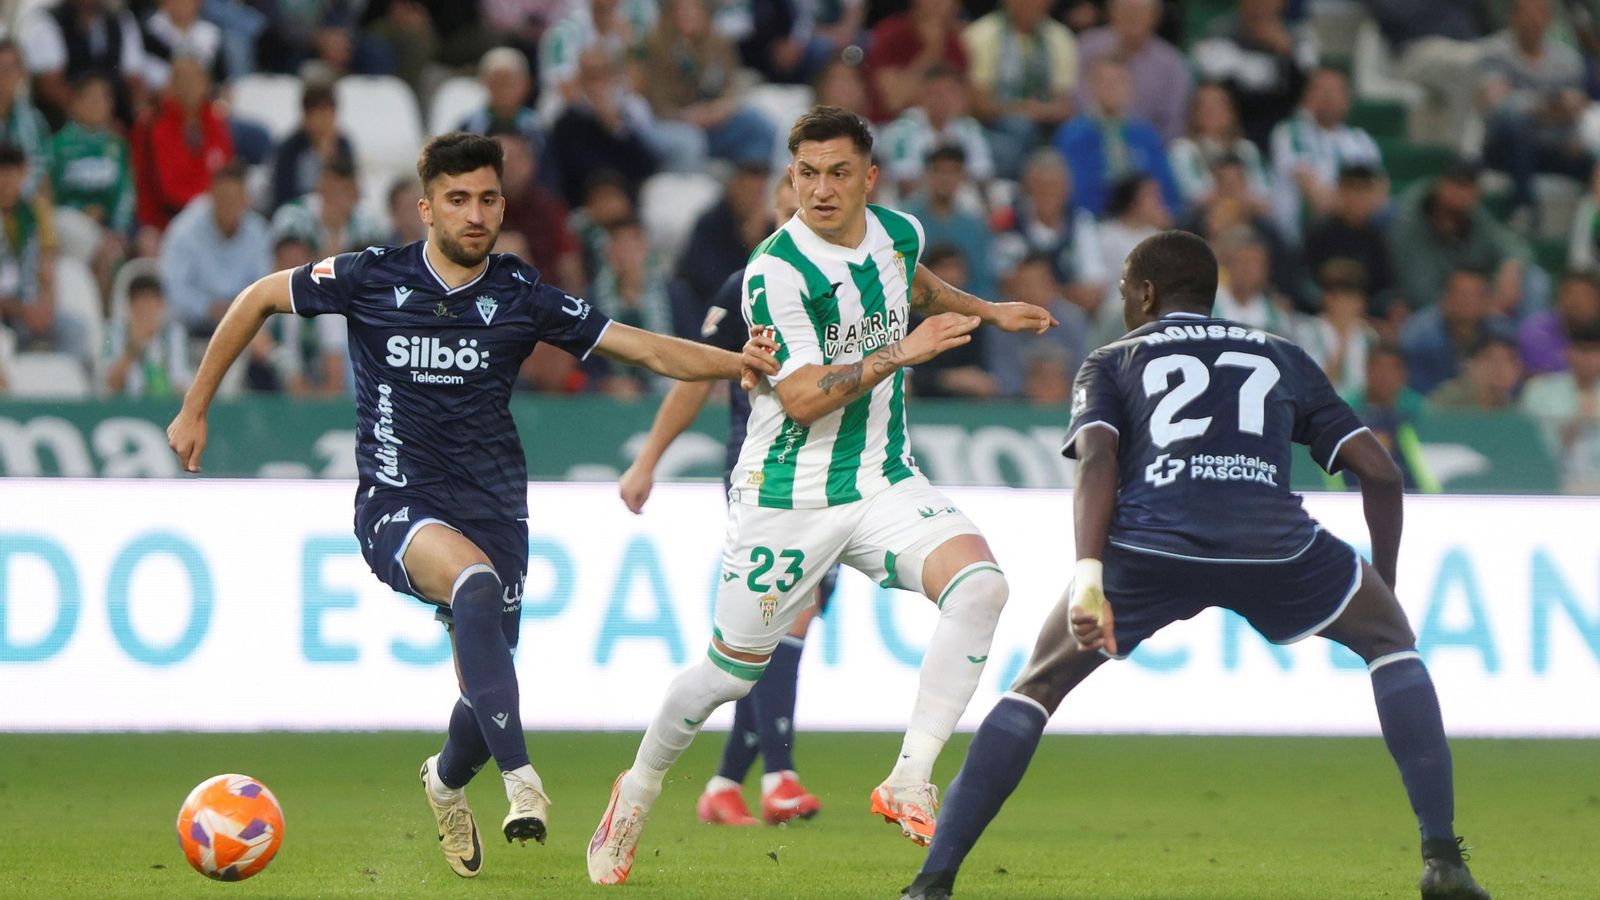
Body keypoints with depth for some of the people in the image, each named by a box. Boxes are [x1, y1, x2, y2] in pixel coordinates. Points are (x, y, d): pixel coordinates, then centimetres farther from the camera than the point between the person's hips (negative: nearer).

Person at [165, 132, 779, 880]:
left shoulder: (523, 296, -2)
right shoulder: (370, 279, -6)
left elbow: (649, 350, -2)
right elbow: (259, 299, 8)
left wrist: (748, 363, -17)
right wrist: (195, 409, 10)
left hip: (492, 509, 3)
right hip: (396, 505, -3)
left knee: (486, 690, 5)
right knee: (477, 581, -35)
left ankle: (447, 781, 42)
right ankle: (519, 776, -37)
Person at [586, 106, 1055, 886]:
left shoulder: (898, 234, 2)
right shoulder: (775, 270, -19)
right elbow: (803, 398, -25)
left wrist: (986, 311, 27)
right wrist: (900, 354, -28)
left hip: (884, 484, 5)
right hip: (787, 497, -5)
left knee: (979, 583, -23)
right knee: (731, 672, 7)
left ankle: (911, 778, -22)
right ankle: (637, 792, 35)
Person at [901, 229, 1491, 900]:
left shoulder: (1111, 363, 25)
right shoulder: (1282, 359, 32)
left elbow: (1097, 457, 3)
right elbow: (1379, 470, 25)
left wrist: (1087, 578, -9)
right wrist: (1384, 584, 37)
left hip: (1148, 545, -1)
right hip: (1274, 542, 1)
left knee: (1038, 687, 19)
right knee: (1391, 642, 25)